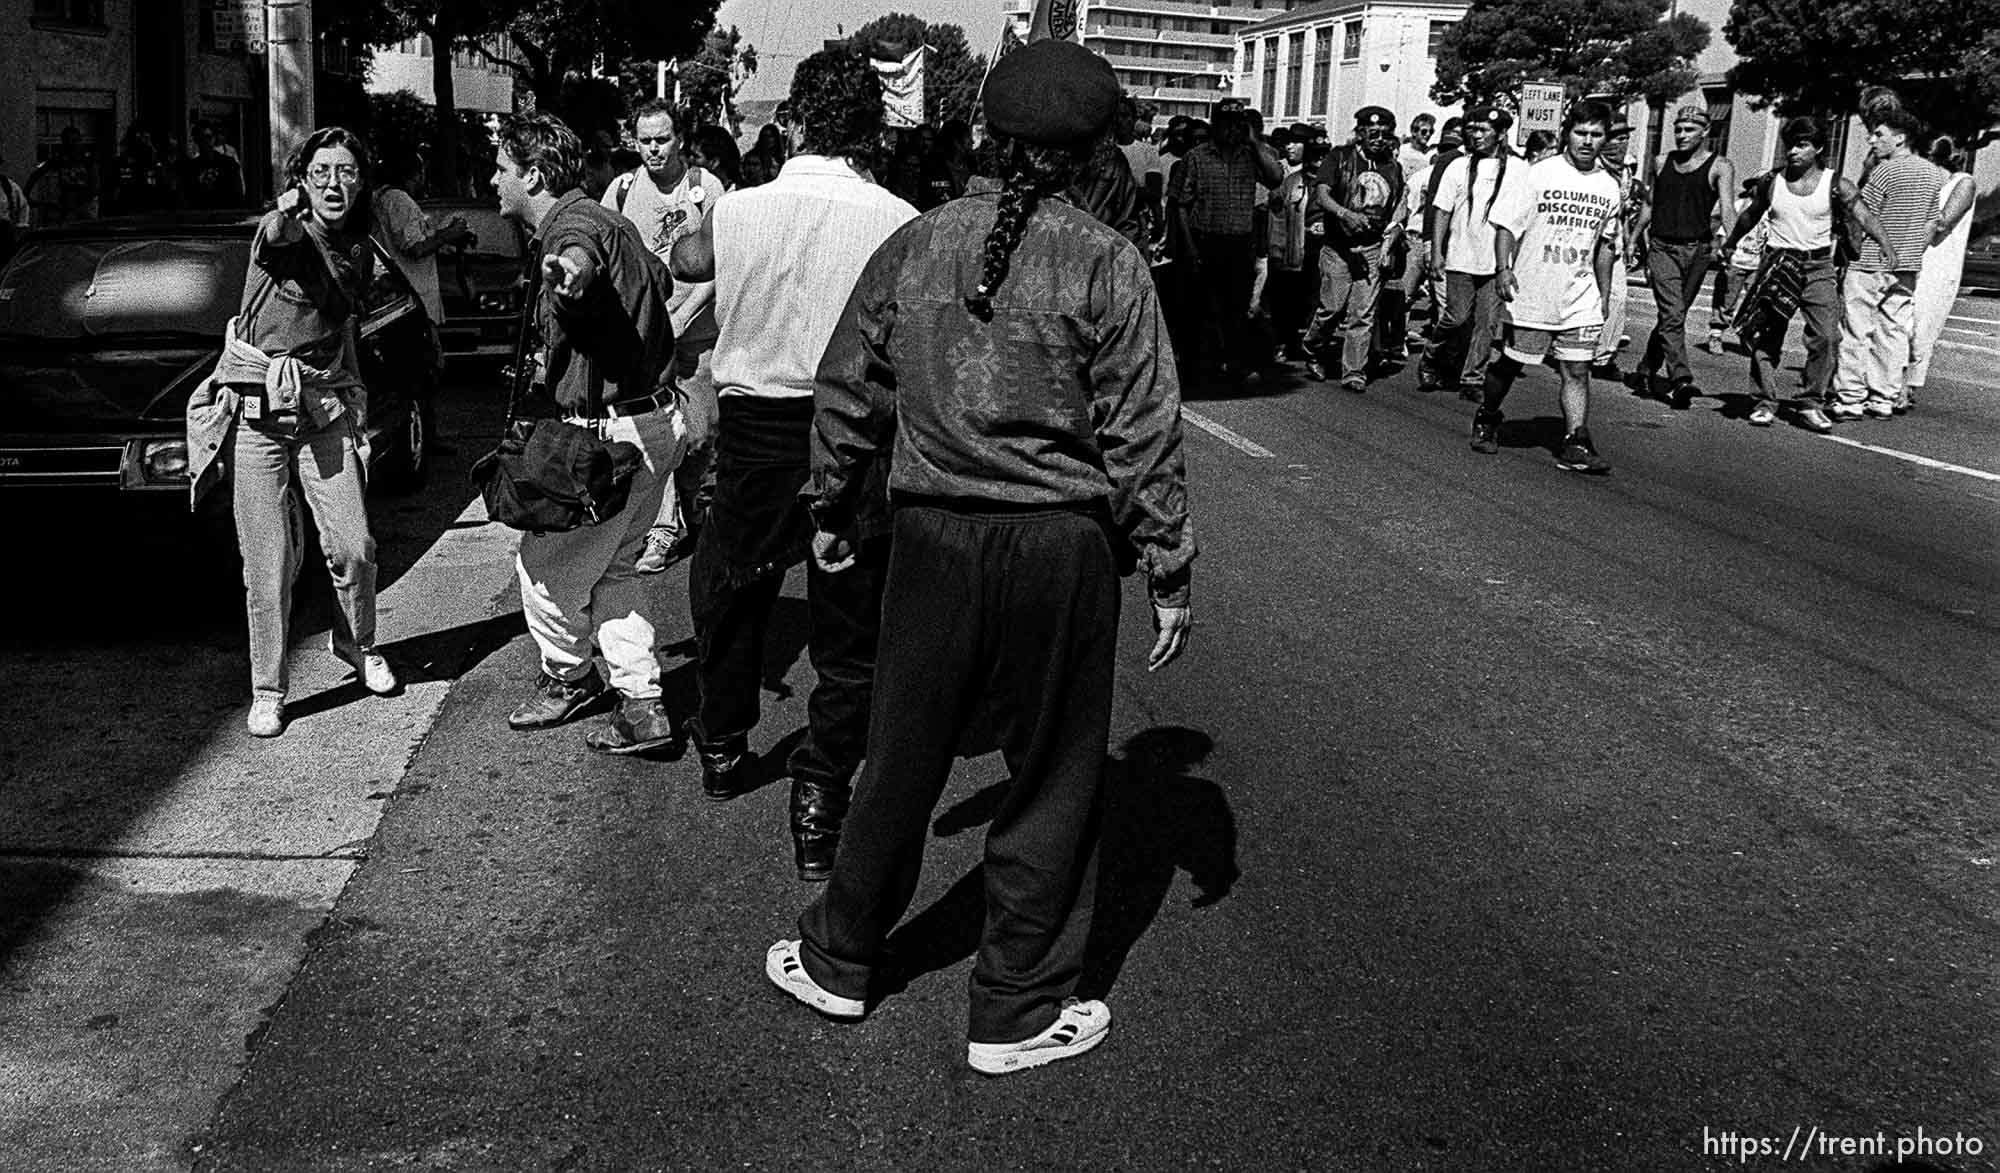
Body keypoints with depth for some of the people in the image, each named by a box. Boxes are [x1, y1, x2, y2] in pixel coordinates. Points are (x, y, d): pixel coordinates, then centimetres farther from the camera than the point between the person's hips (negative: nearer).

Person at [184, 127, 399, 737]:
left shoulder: (357, 250, 9)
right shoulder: (280, 230, -6)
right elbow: (274, 239, -30)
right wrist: (288, 216, -52)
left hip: (324, 405, 3)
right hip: (255, 406, -3)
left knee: (352, 545, -2)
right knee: (268, 561, -1)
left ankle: (357, 644, 27)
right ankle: (267, 691, 11)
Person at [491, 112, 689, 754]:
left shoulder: (573, 225, -17)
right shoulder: (597, 220, 15)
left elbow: (581, 258, -43)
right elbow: (658, 278, 30)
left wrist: (568, 271, -66)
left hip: (617, 433, -11)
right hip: (653, 423, 11)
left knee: (544, 563, 6)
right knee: (611, 566, 18)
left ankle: (568, 677, 27)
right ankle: (641, 704, 16)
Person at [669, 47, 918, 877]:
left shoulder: (736, 210, -5)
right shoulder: (901, 224, -11)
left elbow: (683, 262, 18)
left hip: (755, 437, 2)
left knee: (728, 595, 25)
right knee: (851, 632, 11)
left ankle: (722, 749, 45)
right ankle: (820, 803, 12)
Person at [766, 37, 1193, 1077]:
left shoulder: (912, 245, 3)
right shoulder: (1104, 264, -8)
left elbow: (847, 394, 10)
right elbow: (1142, 437, -9)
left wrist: (829, 512, 23)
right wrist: (1169, 575, -1)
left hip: (932, 537, 4)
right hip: (1058, 546, -3)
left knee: (902, 758, 18)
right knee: (1052, 777, 11)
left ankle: (838, 961, 35)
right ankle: (1015, 1012, 23)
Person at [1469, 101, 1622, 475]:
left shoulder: (1608, 187, 9)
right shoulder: (1540, 174, -5)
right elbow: (1507, 224, -6)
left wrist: (1604, 296, 19)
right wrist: (1502, 269, -20)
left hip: (1580, 302, 3)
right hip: (1530, 294, -3)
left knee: (1576, 371, -3)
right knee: (1508, 364, 7)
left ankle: (1576, 444, -4)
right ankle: (1486, 419, 30)